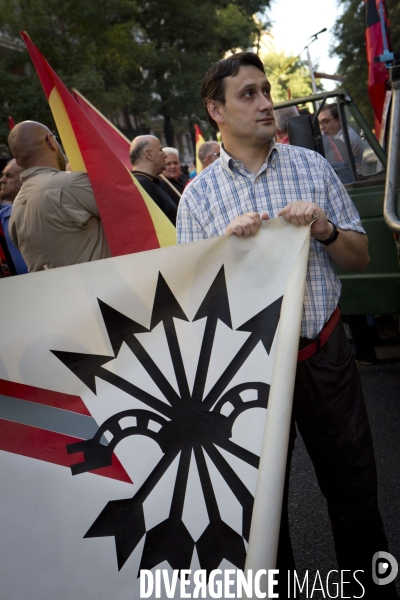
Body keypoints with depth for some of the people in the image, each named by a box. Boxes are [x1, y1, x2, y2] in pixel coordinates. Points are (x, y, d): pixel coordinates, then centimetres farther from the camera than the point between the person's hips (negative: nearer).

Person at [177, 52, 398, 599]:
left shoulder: (313, 166, 3)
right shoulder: (198, 195, -1)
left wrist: (325, 230, -15)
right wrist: (229, 242, -18)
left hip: (325, 352, 1)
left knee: (353, 482, 14)